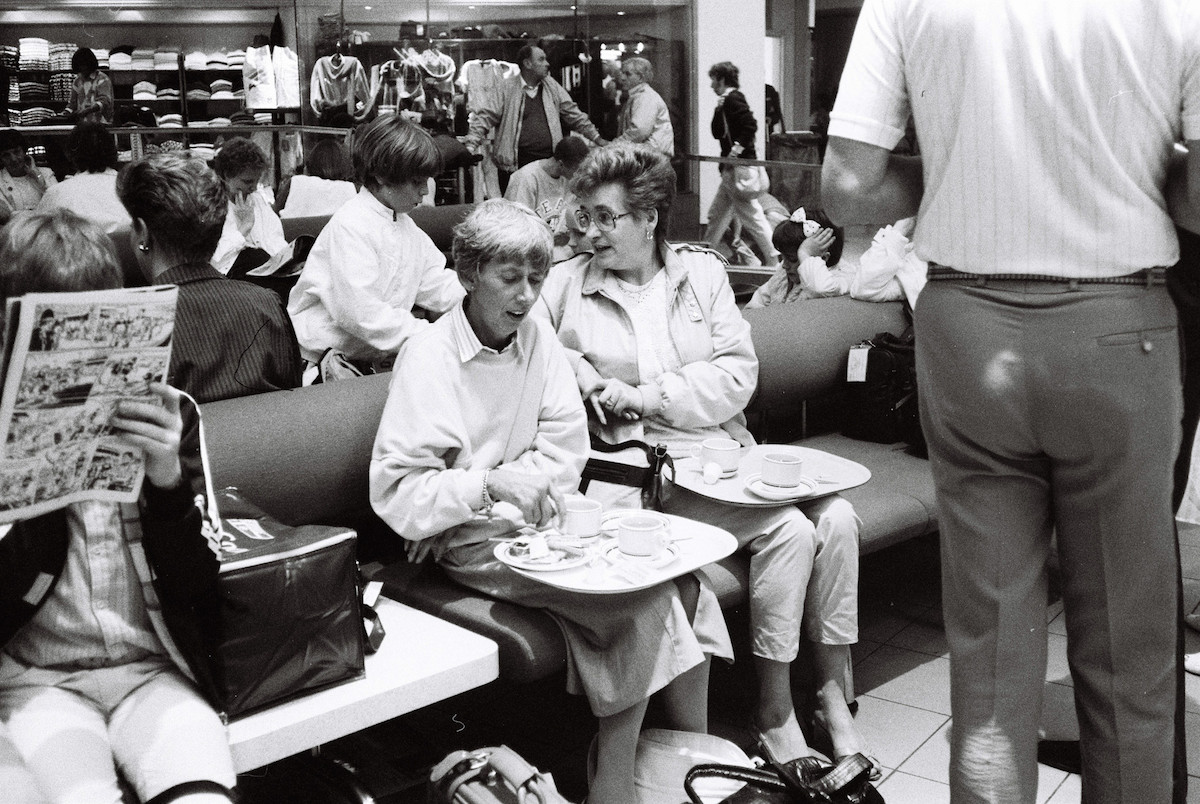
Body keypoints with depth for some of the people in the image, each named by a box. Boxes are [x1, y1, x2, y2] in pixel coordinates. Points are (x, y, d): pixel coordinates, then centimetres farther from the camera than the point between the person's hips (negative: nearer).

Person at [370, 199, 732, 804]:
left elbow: (566, 447, 3)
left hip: (542, 520, 6)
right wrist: (487, 487, -25)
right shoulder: (428, 357, -9)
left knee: (683, 576, -16)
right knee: (644, 596, -22)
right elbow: (394, 491, -14)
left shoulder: (536, 337, 7)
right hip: (478, 543, -6)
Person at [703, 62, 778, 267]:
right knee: (716, 214, 16)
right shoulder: (727, 101, 18)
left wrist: (736, 150, -21)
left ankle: (774, 259, -6)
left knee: (751, 215, -9)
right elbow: (717, 133, 15)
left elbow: (750, 126, -24)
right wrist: (718, 110, 3)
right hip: (732, 168, 10)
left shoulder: (733, 99, -12)